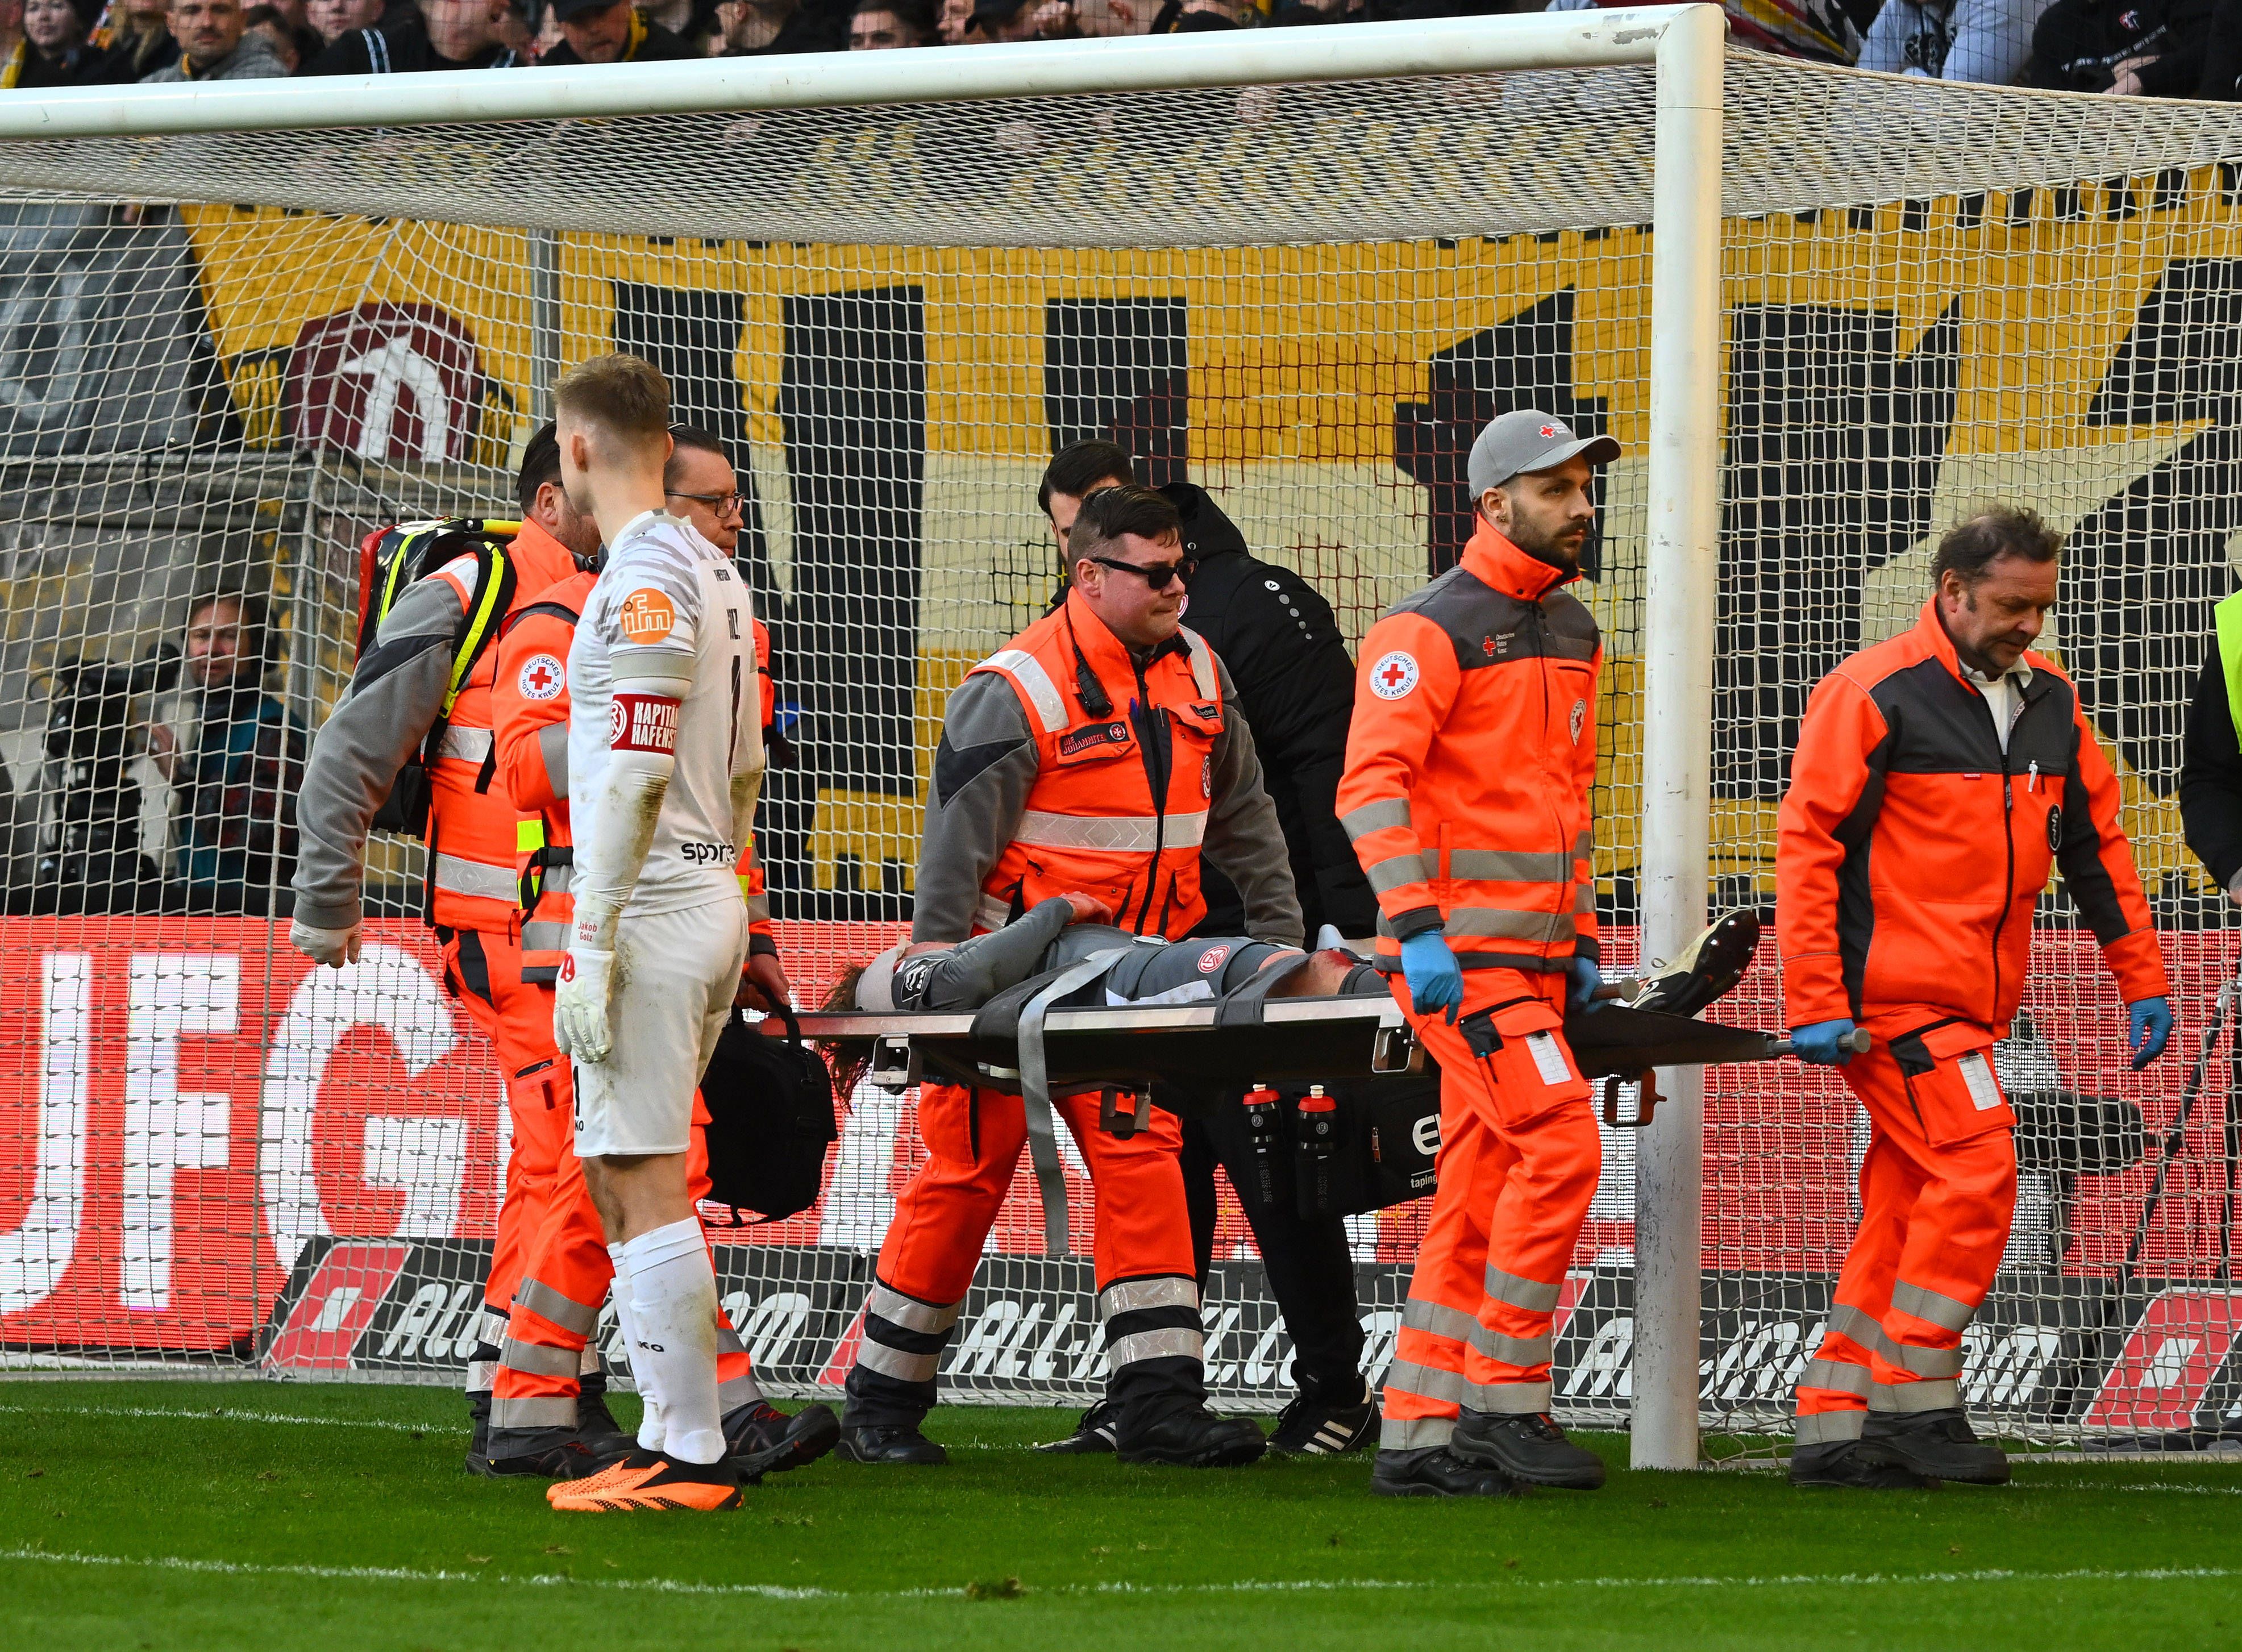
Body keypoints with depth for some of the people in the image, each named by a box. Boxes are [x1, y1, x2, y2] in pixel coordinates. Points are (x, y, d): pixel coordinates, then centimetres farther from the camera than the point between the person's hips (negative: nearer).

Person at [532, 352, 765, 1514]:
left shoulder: (645, 580, -15)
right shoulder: (713, 574, 16)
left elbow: (635, 776, -20)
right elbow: (744, 771, 21)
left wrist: (593, 947, -20)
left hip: (646, 902, -10)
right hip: (708, 896, 10)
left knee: (645, 1186, -8)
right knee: (620, 1177, 15)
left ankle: (694, 1456, -9)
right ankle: (671, 1438, 17)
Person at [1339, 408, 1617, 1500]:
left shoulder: (1572, 634, 17)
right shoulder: (1431, 631, -10)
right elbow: (1371, 784, -17)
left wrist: (1581, 942, 20)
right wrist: (1418, 929, -25)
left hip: (1533, 952, 9)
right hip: (1461, 951, -9)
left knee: (1480, 1186, 7)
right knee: (1559, 1145, -17)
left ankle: (1416, 1436, 9)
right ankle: (1504, 1404, -10)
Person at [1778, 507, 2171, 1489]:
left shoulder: (2048, 701, 12)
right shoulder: (1873, 696, -10)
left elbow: (2096, 842, 20)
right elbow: (1807, 843, -11)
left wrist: (2141, 978, 16)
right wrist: (1815, 1000, -16)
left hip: (1971, 1003, 7)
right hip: (1892, 993, -7)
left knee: (1906, 1204, 6)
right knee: (1975, 1172, -15)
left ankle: (1835, 1426, 10)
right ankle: (1913, 1403, -7)